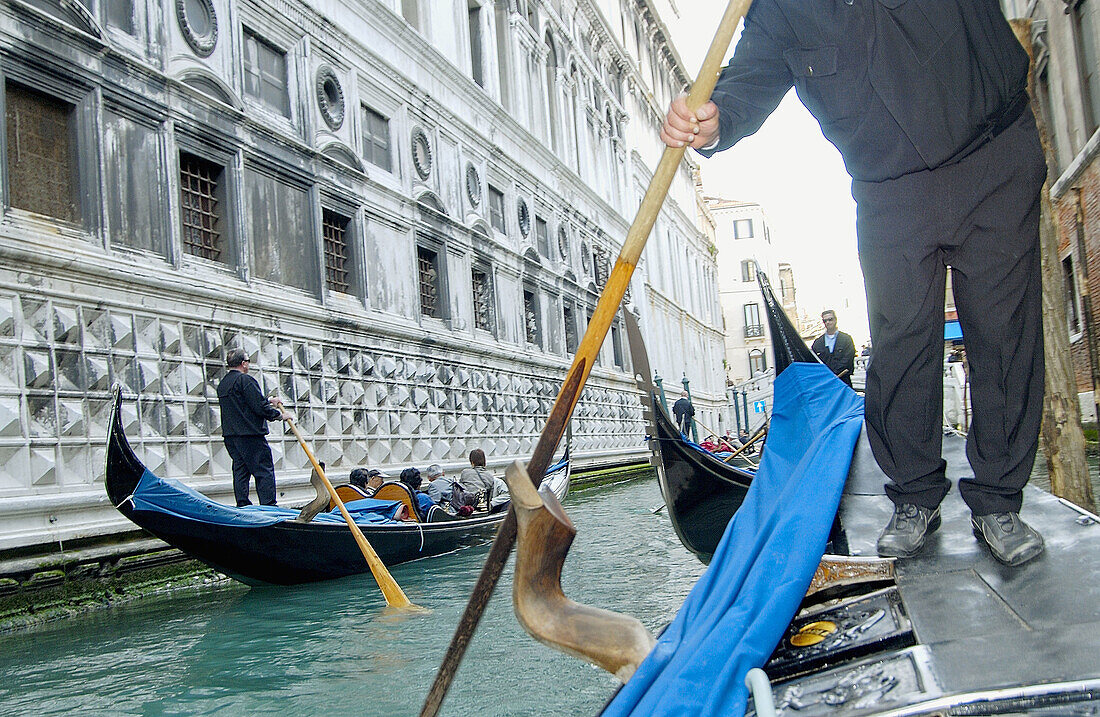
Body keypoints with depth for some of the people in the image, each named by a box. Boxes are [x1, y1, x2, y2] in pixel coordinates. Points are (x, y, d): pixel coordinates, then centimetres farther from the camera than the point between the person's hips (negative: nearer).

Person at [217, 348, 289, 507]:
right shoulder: (245, 380, -13)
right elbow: (259, 407, -17)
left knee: (240, 470, 11)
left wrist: (268, 401, 27)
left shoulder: (222, 383, 16)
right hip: (250, 435, -9)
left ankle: (242, 506, 11)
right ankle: (268, 506, -7)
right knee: (264, 470, -5)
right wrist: (279, 414, -4)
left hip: (230, 435, 9)